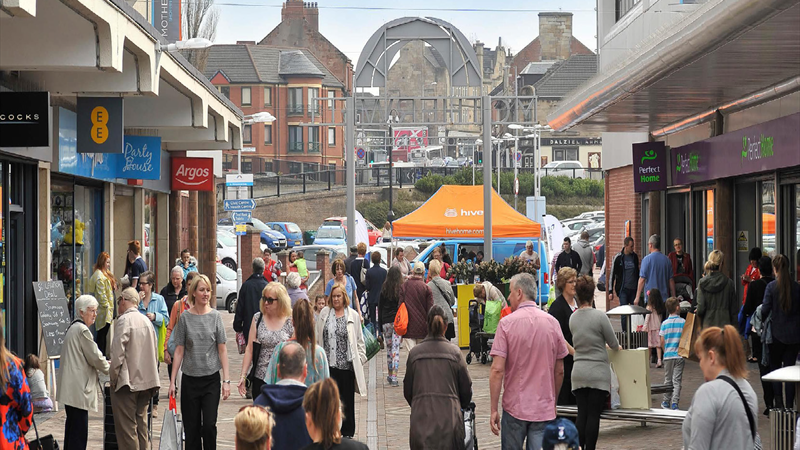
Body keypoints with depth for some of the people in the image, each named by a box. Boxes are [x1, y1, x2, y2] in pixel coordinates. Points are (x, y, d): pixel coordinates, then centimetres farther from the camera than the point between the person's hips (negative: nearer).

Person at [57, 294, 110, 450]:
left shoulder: (73, 328, 17)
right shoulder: (82, 330, -14)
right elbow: (95, 357, -11)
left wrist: (103, 362, 17)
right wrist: (109, 369, 5)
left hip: (70, 388, 11)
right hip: (78, 388, -11)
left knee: (72, 425, 15)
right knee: (79, 427, -9)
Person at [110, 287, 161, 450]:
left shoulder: (123, 320, -11)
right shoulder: (146, 321, 12)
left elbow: (117, 352, -17)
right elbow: (154, 351, 15)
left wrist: (114, 376, -7)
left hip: (127, 381, -7)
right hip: (146, 381, 7)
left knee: (127, 427, -4)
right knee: (141, 424, 13)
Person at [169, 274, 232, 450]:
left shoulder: (215, 316, 1)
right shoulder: (185, 317, 1)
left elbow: (222, 350, 2)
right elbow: (179, 351, 3)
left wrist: (226, 380, -3)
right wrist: (172, 381, -1)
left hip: (211, 378, -1)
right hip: (190, 379, 1)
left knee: (209, 425, -8)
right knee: (191, 427, 4)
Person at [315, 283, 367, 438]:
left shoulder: (353, 316, 3)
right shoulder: (324, 313, 6)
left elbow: (359, 340, 7)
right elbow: (317, 338, 9)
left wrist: (360, 358, 0)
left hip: (347, 365, 0)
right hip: (328, 364, 1)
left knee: (347, 400, 8)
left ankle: (348, 433, 20)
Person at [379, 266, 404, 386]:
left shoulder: (384, 290, 1)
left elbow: (380, 308, 5)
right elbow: (405, 307, -7)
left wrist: (381, 326, 12)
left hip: (386, 322, 3)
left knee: (389, 349, 16)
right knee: (396, 349, -4)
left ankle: (389, 375, 25)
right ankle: (394, 378, -10)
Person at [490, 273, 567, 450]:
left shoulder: (507, 323, -8)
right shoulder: (552, 323, 2)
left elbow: (497, 370, -13)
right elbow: (559, 371, 8)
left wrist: (494, 409, -7)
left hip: (514, 407, -2)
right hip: (544, 408, 2)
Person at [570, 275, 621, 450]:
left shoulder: (573, 317, 5)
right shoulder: (600, 316, -11)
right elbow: (613, 342, -2)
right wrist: (617, 347, 21)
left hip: (578, 372, 5)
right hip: (598, 372, -4)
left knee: (582, 414, 6)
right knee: (593, 415, -1)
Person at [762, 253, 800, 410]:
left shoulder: (772, 286, -11)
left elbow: (765, 310, -13)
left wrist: (762, 319, 6)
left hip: (777, 333, -2)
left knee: (775, 368, 11)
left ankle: (779, 404, 1)